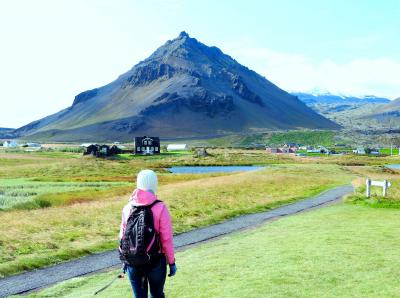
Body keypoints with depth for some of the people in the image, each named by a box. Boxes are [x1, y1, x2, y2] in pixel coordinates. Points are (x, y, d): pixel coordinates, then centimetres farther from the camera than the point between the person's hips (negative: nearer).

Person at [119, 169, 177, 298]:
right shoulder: (160, 208, -15)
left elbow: (123, 236, 2)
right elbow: (167, 239, -12)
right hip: (156, 261, -2)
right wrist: (171, 262, -1)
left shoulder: (128, 207, -4)